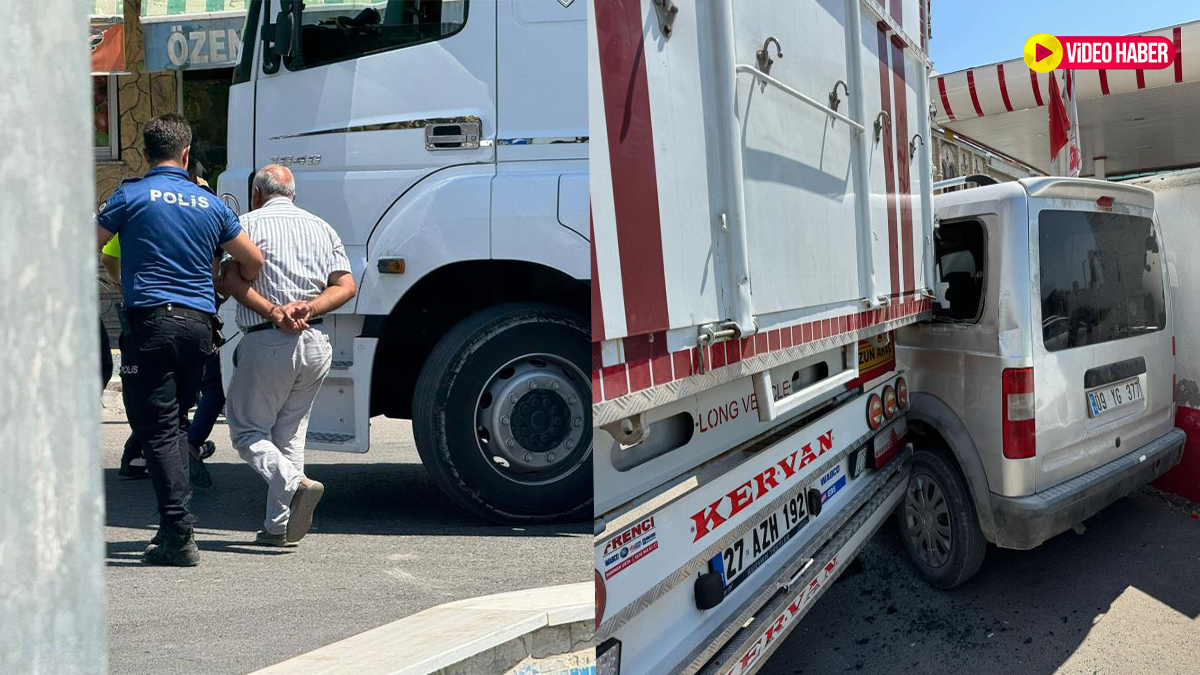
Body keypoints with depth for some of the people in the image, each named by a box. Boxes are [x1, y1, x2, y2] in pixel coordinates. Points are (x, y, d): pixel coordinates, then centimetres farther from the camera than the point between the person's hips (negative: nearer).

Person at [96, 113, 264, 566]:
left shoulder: (131, 195, -1)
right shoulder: (210, 205, 12)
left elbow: (88, 247, 6)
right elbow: (253, 261, 16)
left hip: (151, 322, -5)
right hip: (199, 324, 5)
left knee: (156, 429, -3)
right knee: (172, 423, 18)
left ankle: (180, 536, -9)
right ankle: (175, 525, 17)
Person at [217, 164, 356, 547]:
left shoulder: (249, 223, 3)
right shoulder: (322, 227, 16)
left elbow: (229, 279, -12)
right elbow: (345, 286, 6)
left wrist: (272, 312, -17)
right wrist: (308, 308, -7)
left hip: (267, 343, -5)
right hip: (316, 344, 5)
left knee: (246, 430, 7)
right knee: (289, 434, 14)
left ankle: (295, 485, -18)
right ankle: (278, 527, 11)